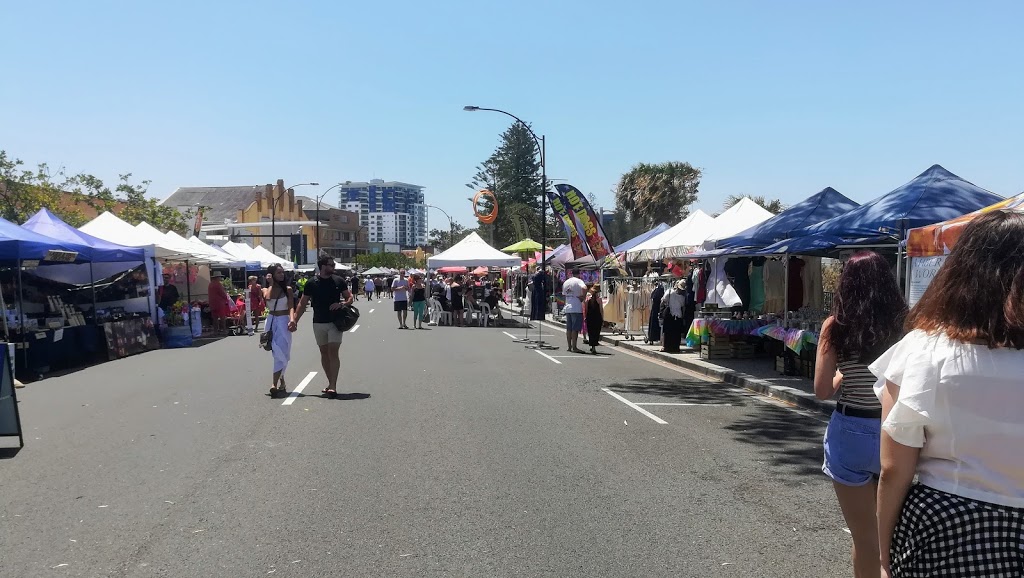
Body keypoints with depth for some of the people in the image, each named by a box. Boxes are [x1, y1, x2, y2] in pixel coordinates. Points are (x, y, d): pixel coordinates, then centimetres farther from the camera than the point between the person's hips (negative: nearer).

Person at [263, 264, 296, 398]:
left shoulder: (287, 289, 2)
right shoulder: (266, 289, 7)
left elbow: (291, 307, -9)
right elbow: (267, 298, -13)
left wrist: (292, 319, -26)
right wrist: (271, 284, -3)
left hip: (284, 322, -1)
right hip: (271, 322, 1)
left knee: (281, 353, -7)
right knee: (278, 353, 4)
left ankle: (275, 384, -8)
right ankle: (281, 382, 8)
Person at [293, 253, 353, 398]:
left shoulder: (339, 281, 1)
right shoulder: (312, 283, 0)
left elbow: (350, 298, 8)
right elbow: (303, 303, 4)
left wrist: (342, 304, -13)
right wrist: (295, 320, -4)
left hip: (335, 322, -2)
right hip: (318, 323, 2)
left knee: (333, 352, -10)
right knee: (324, 353, 9)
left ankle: (333, 386, -11)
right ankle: (331, 383, 20)